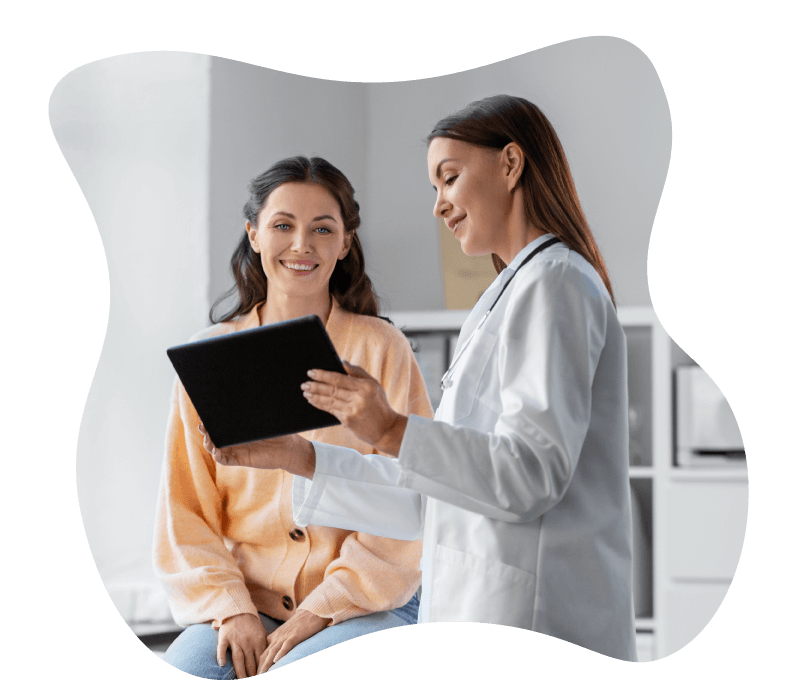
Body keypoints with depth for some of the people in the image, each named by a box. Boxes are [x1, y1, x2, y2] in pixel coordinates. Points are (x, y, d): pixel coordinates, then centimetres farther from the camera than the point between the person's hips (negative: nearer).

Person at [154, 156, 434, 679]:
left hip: (364, 609, -2)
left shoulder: (381, 348, 2)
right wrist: (231, 609, -8)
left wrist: (321, 611, -11)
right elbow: (184, 510, 7)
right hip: (244, 605, 2)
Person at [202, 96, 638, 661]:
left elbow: (532, 475, -17)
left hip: (531, 623, -9)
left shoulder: (553, 284, -6)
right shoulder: (515, 296, 25)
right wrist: (295, 458, 15)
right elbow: (430, 499, 21)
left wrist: (394, 433, -26)